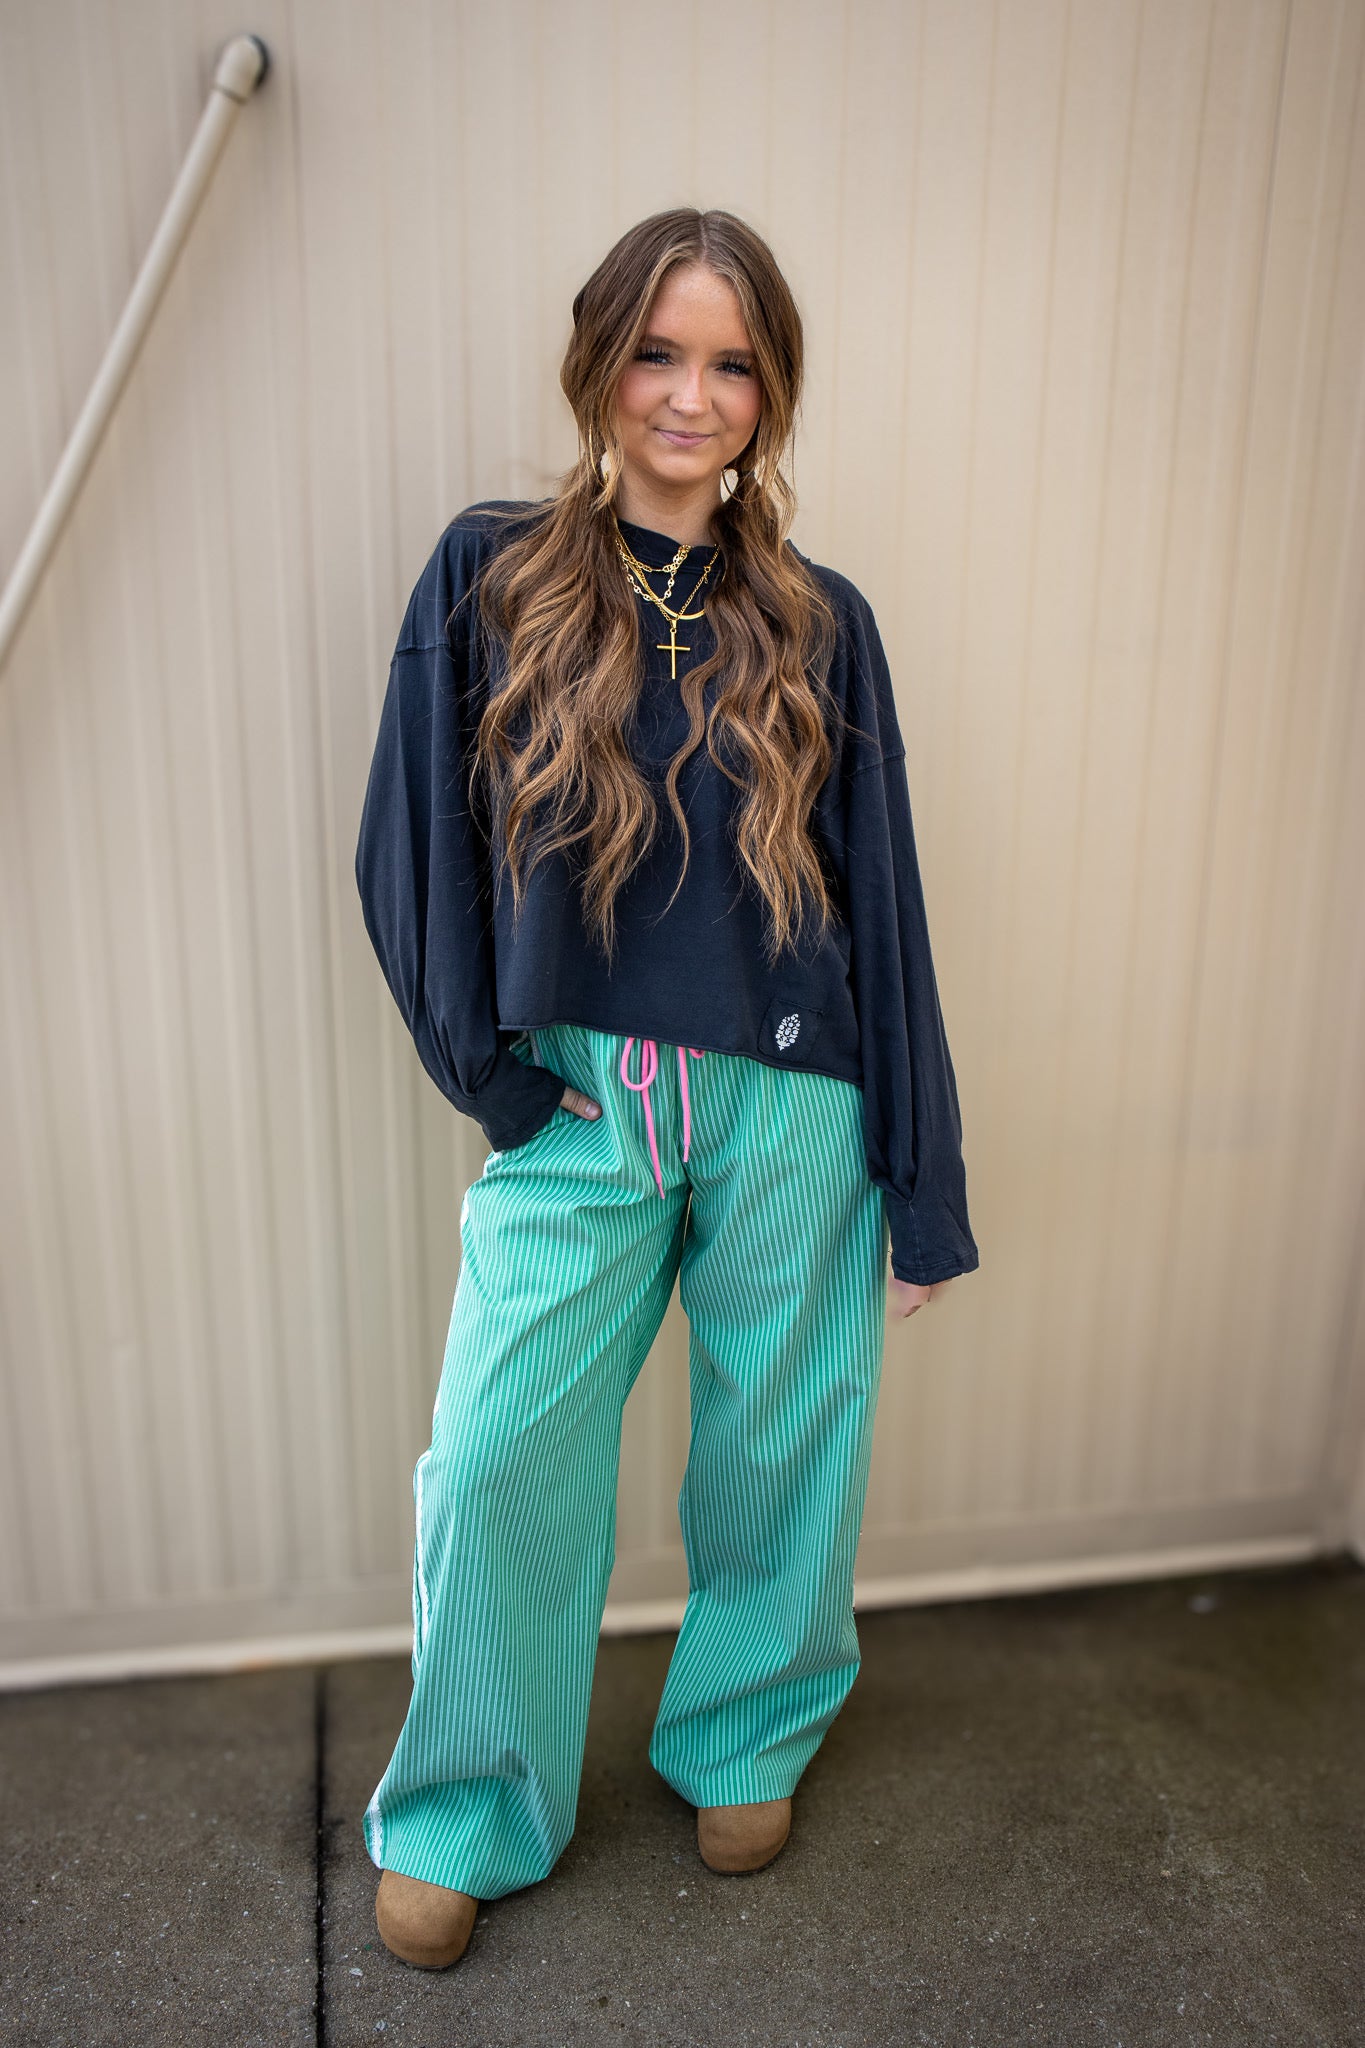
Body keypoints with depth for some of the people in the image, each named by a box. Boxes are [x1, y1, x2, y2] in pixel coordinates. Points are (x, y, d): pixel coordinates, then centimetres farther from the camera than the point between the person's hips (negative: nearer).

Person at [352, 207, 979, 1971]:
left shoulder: (818, 624, 4)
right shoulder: (488, 575, 2)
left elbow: (882, 910, 3)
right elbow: (410, 848, 1)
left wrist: (921, 1195, 2)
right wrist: (489, 1070, -7)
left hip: (790, 1114, 1)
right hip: (575, 1115, -1)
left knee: (778, 1449, 14)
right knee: (499, 1465, 3)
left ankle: (746, 1739, 43)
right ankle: (466, 1816, 31)